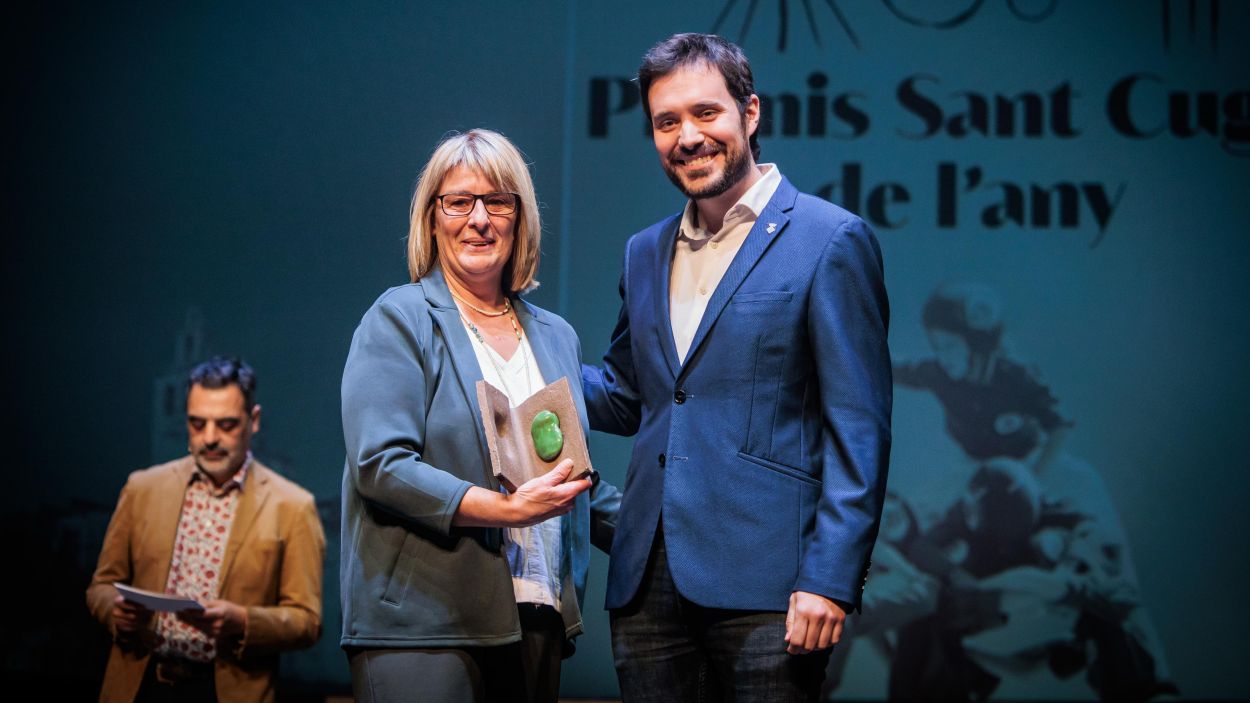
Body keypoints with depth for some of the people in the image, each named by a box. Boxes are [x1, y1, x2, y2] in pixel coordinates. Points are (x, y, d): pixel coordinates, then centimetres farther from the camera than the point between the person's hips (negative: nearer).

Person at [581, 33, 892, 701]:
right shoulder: (645, 253, 16)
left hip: (763, 586, -5)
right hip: (646, 583, 6)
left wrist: (830, 579, -14)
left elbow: (858, 428, -7)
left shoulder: (830, 240, -3)